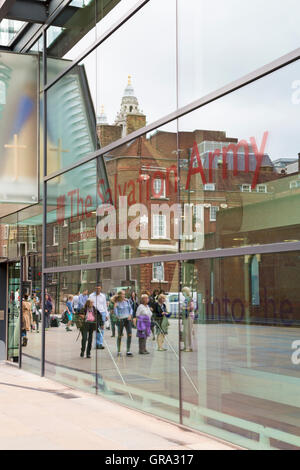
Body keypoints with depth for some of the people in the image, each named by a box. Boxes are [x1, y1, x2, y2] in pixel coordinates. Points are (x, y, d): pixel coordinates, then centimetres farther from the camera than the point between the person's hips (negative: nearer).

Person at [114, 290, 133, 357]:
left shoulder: (127, 301, 6)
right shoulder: (117, 303, -5)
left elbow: (130, 308, 11)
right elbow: (116, 312, -8)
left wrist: (130, 315, -3)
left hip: (127, 319, 3)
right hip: (121, 320, -3)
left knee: (129, 335, -8)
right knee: (120, 336, 6)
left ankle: (128, 351, -3)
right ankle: (119, 351, 20)